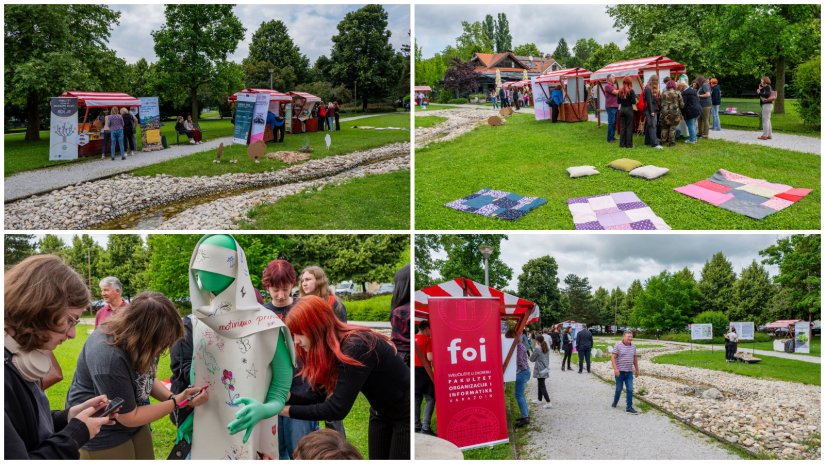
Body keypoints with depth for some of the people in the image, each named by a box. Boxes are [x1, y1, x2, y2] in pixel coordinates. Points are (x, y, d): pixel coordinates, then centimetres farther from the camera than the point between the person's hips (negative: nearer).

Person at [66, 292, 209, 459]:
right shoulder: (108, 359, -34)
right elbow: (129, 417, -23)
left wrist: (173, 397, -12)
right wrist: (176, 403, -19)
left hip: (134, 423, 7)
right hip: (102, 437, -7)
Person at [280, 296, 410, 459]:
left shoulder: (355, 347, -32)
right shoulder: (330, 349, -5)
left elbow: (336, 409, -33)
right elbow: (319, 395, -1)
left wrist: (286, 410, -28)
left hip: (405, 414, -8)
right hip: (381, 413, 8)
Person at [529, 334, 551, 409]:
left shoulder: (537, 349, -18)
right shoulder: (547, 348, 6)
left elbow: (532, 359, -8)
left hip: (540, 370, -8)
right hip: (545, 369, 8)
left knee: (542, 386, -5)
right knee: (540, 385, 21)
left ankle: (548, 402, -11)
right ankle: (539, 400, 33)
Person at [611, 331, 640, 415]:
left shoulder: (633, 347, 8)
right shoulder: (618, 346, -8)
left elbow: (635, 359, 18)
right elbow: (613, 358, -12)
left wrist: (637, 369, 20)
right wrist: (615, 369, -21)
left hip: (629, 372, 4)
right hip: (620, 372, -4)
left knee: (630, 390, -2)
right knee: (619, 389, 8)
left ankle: (629, 408, 2)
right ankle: (615, 402, 32)